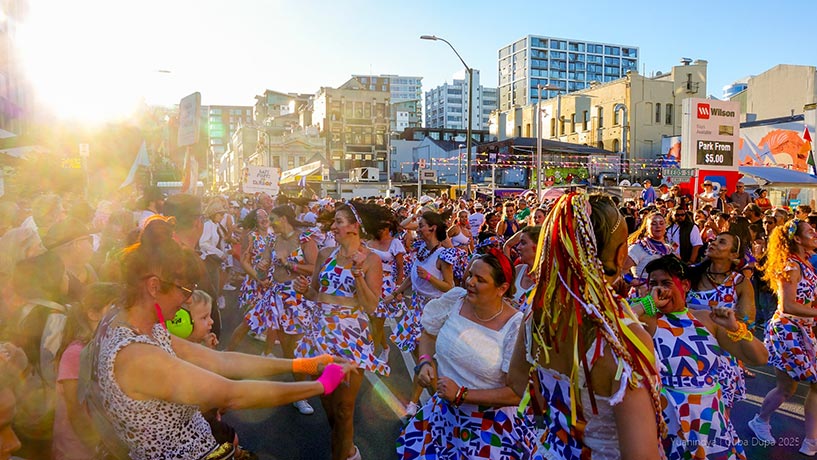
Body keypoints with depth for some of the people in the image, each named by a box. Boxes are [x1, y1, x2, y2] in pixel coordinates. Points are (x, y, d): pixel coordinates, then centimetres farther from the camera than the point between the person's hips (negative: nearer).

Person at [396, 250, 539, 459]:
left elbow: (518, 393, -21)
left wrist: (462, 394, -22)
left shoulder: (515, 326, -21)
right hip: (444, 409, 5)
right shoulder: (455, 299, -9)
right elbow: (428, 333, 9)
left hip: (492, 421, -4)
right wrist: (425, 362, -10)